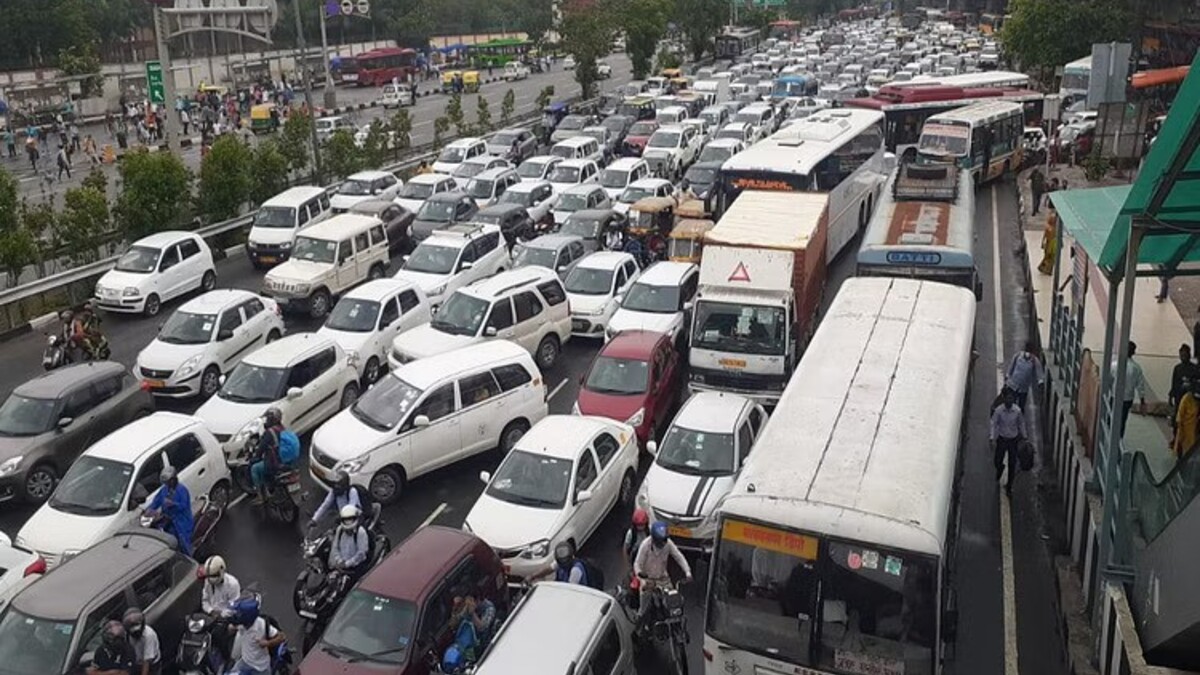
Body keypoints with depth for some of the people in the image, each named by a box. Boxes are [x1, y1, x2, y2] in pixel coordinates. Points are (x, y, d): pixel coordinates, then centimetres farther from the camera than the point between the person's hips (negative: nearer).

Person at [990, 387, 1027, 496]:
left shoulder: (1017, 410, -15)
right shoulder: (998, 410, -18)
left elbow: (1021, 424, 0)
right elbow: (994, 424, -11)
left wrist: (1024, 437, 6)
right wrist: (993, 439, -17)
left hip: (1013, 439, 0)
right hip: (1001, 439, 0)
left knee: (1012, 464, 8)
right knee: (997, 461, 10)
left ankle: (1009, 486, 26)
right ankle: (1000, 469, 49)